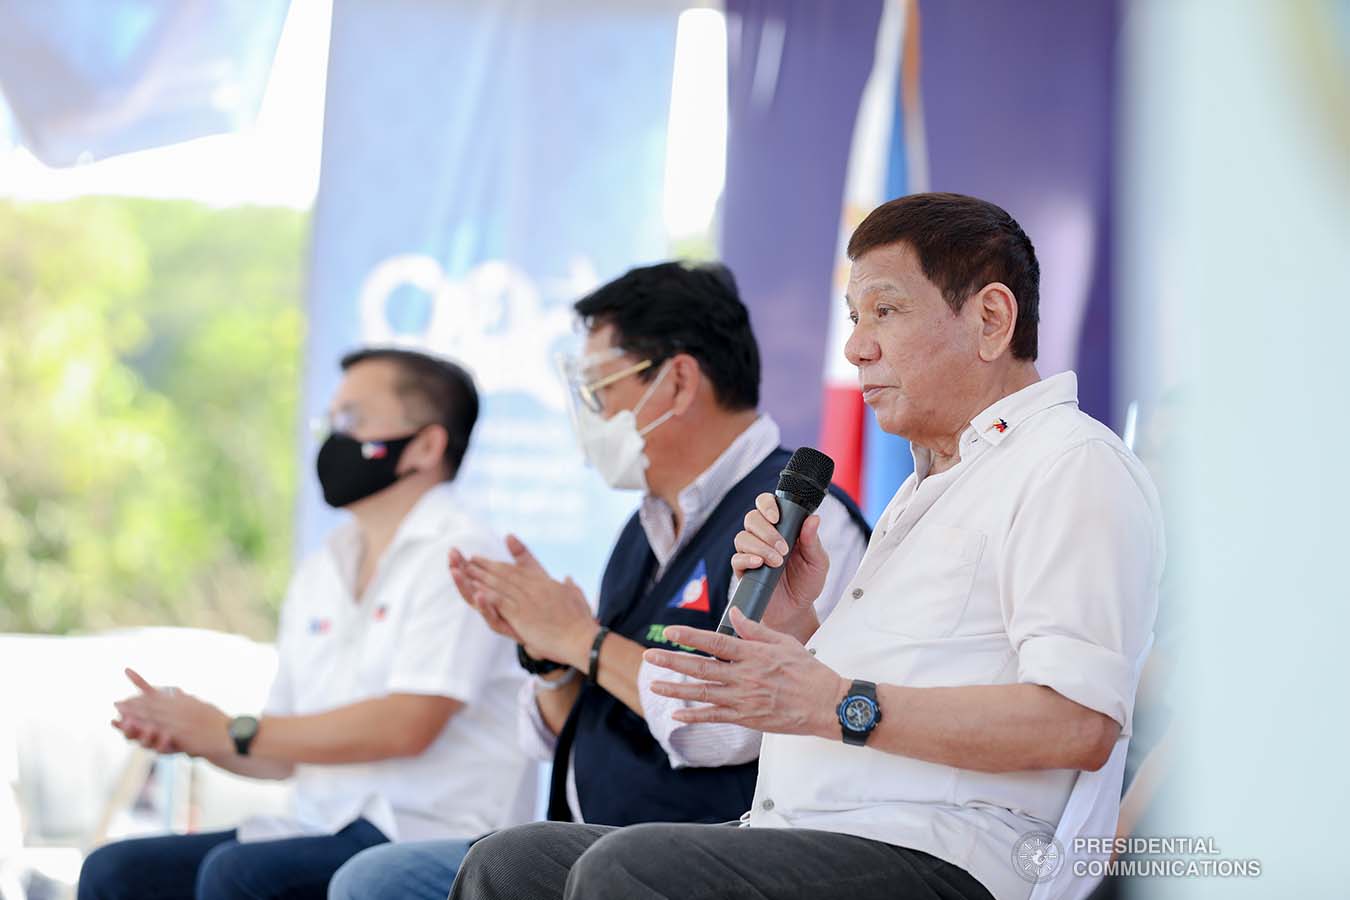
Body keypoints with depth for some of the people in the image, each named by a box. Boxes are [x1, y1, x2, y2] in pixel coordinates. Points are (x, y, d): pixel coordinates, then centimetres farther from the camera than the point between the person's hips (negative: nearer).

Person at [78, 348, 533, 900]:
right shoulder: (319, 574, 19)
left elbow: (407, 726, -19)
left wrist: (233, 732, -14)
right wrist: (192, 735, -2)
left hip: (427, 840, -8)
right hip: (328, 833, 8)